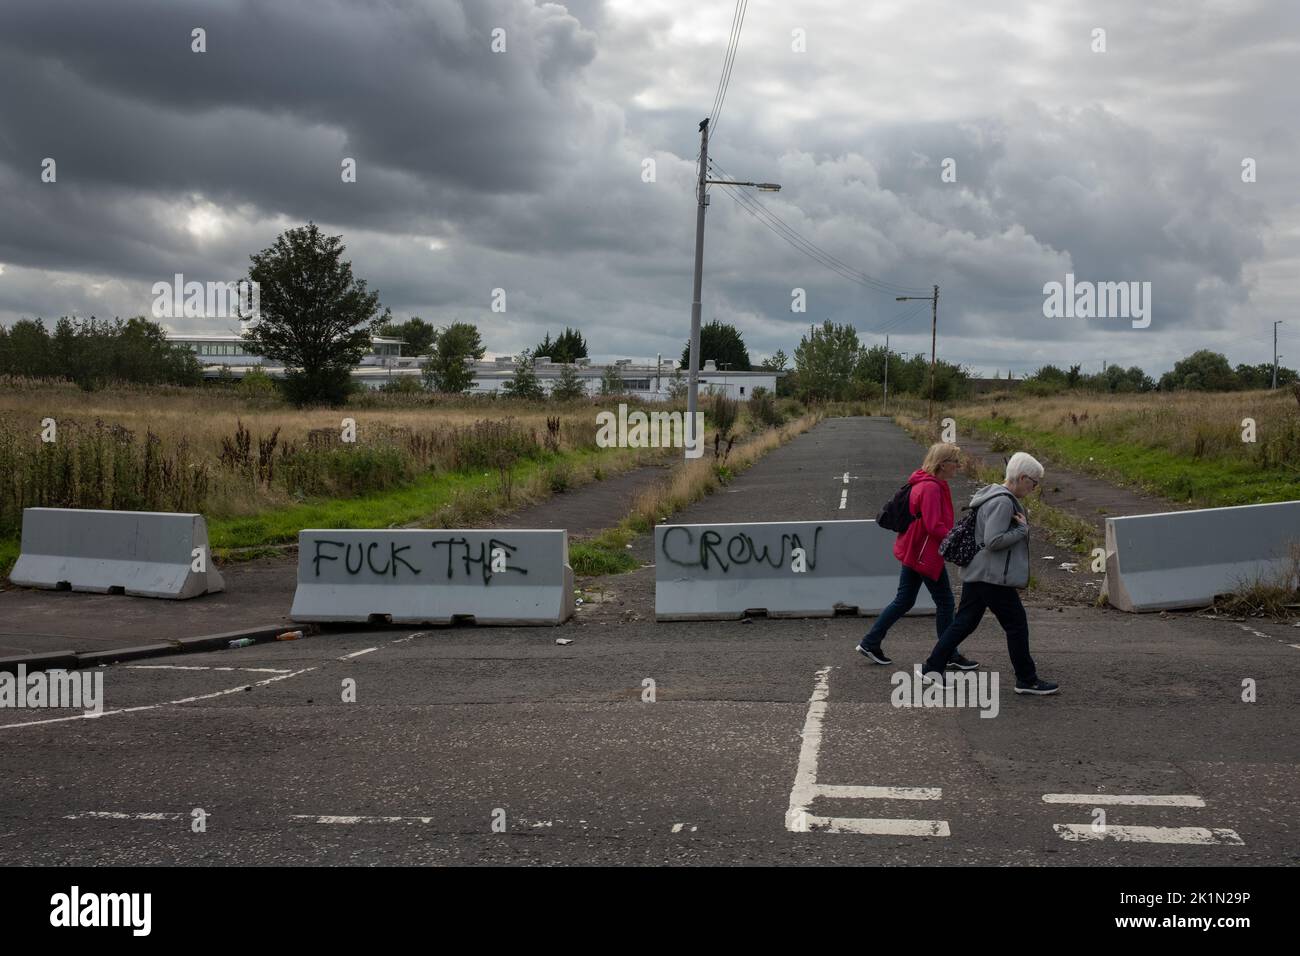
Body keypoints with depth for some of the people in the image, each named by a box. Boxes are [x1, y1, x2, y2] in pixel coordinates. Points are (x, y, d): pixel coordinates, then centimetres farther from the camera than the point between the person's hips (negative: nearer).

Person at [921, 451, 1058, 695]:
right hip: (994, 577, -10)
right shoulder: (1002, 502, -19)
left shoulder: (998, 496, 15)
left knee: (964, 622, 13)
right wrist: (1023, 529, -16)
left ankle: (933, 667, 13)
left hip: (976, 574, 10)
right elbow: (993, 540, -25)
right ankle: (1027, 680, 10)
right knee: (1016, 625, 1)